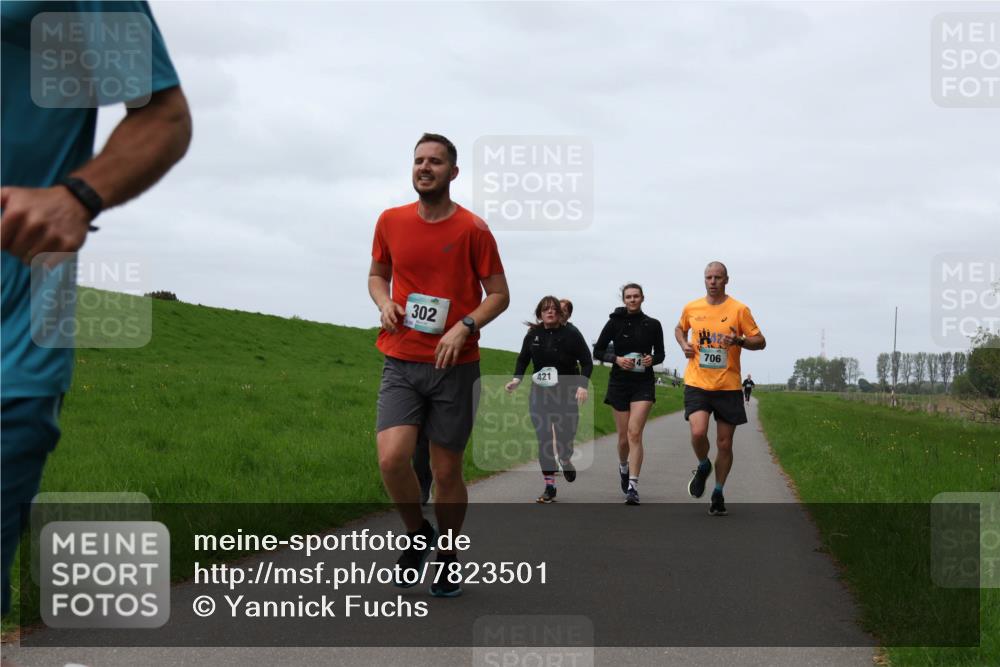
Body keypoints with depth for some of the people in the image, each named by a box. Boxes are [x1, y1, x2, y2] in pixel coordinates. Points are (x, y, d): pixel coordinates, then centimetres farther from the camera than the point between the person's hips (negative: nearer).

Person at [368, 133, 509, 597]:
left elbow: (499, 294, 0)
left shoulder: (472, 229, -4)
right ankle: (417, 535, 11)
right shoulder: (391, 221, 5)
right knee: (392, 458, -17)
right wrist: (384, 303, -3)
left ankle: (447, 557, 27)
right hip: (401, 364, 2)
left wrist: (464, 327, -16)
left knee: (446, 472, 5)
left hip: (454, 366, -2)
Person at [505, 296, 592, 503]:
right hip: (539, 394, 2)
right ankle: (549, 487, 4)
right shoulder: (533, 335, 3)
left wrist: (582, 385, -17)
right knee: (543, 440, -4)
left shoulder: (571, 335, -5)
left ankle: (565, 461, 37)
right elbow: (523, 359, 14)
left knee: (565, 441, -2)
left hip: (567, 395, -2)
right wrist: (517, 379, -3)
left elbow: (587, 363, -3)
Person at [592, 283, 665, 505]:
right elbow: (597, 351, 4)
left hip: (644, 383, -1)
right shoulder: (615, 323, 0)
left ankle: (632, 486, -18)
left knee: (634, 432, -16)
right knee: (624, 437, 7)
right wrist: (616, 358, -14)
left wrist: (652, 359, -9)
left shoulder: (653, 325, 2)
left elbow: (660, 354, 13)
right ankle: (623, 466, 41)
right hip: (619, 383, 1)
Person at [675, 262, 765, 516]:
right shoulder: (691, 308, 5)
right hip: (697, 383, 1)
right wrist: (683, 344, 4)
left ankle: (718, 493, 24)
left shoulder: (739, 309, -3)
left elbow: (760, 342, 0)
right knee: (698, 433, -20)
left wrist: (739, 340, -19)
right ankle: (703, 467, 13)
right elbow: (680, 329, 26)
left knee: (724, 444, 5)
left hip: (728, 386, -1)